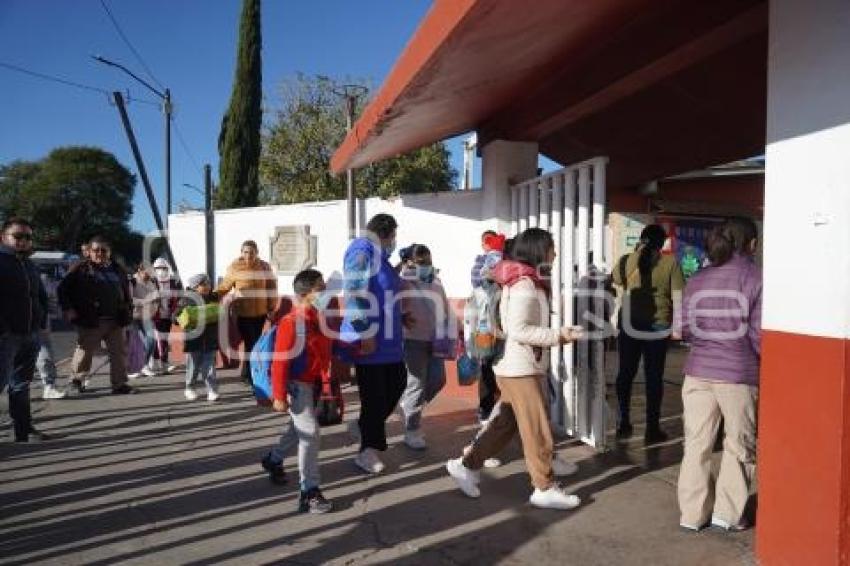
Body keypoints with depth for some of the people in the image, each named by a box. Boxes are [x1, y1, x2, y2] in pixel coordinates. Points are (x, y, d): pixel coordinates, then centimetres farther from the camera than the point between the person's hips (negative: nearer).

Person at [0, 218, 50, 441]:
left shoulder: (30, 266, 17)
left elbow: (41, 296, 27)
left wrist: (40, 315, 13)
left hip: (30, 334, 8)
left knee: (22, 384, 13)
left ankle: (24, 430, 20)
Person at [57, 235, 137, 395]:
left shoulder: (117, 270, 12)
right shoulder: (82, 269, -2)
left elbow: (126, 292, 20)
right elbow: (63, 288, -2)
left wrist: (128, 310, 12)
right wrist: (68, 309, -9)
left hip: (115, 321, 4)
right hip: (91, 321, -4)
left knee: (119, 352, 2)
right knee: (85, 351, 7)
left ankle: (120, 384, 9)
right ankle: (78, 378, 32)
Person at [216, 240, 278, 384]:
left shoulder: (265, 267, 1)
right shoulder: (234, 267, -7)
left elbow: (272, 289, 5)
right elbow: (224, 287, -1)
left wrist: (271, 309, 3)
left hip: (261, 312, 3)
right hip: (243, 313, -3)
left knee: (255, 343, 12)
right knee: (250, 344, -5)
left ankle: (251, 372, 26)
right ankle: (247, 374, 9)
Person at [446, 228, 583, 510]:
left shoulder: (527, 282, 13)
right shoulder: (525, 284, -17)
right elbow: (518, 330, -24)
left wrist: (556, 335, 9)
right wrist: (556, 336, -21)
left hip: (521, 367, 10)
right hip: (521, 369, -10)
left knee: (505, 423, 15)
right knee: (537, 430, 1)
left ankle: (466, 465, 23)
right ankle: (545, 488, 13)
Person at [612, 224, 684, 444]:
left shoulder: (627, 260, -1)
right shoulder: (669, 263, -5)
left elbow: (616, 281, 18)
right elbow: (677, 296, -8)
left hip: (629, 325, 2)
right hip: (658, 327, -2)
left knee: (625, 373, 13)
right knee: (654, 376, 7)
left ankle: (624, 423, 20)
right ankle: (652, 429, 13)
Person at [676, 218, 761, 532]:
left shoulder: (697, 279, 5)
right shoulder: (755, 278, -7)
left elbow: (685, 328, 7)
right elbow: (759, 332, -8)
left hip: (698, 372, 3)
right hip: (738, 375, -3)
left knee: (696, 444, 11)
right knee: (739, 445, 14)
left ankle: (693, 513, 20)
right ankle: (727, 514, 19)